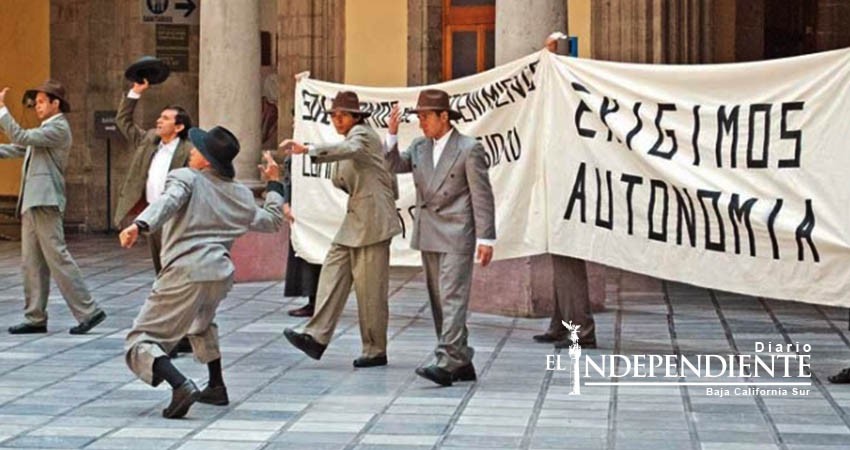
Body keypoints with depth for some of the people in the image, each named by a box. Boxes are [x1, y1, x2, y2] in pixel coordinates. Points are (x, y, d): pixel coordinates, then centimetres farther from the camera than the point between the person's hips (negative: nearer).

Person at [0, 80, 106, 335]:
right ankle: (35, 318, 13)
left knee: (57, 257, -10)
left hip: (45, 202, -10)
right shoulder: (46, 130, 22)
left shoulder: (59, 128, -10)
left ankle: (88, 311, -7)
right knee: (32, 264, 9)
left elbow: (21, 138, -18)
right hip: (32, 203, 10)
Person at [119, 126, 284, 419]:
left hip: (185, 274, -7)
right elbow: (272, 221, 33)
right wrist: (274, 184, 45)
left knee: (141, 343, -3)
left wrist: (140, 226, -37)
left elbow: (168, 202, -21)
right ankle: (217, 388, 41)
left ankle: (182, 386, -28)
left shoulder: (185, 178, 2)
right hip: (221, 274, 7)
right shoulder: (240, 194, 18)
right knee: (200, 321, 40)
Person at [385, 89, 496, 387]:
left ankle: (447, 363, -20)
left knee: (452, 299, -13)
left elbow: (483, 196, -9)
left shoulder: (469, 149, -8)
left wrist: (486, 239, -12)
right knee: (439, 302, 10)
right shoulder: (419, 147, 11)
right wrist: (392, 135, -6)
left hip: (456, 238, -7)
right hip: (429, 237, 7)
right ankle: (462, 363, 17)